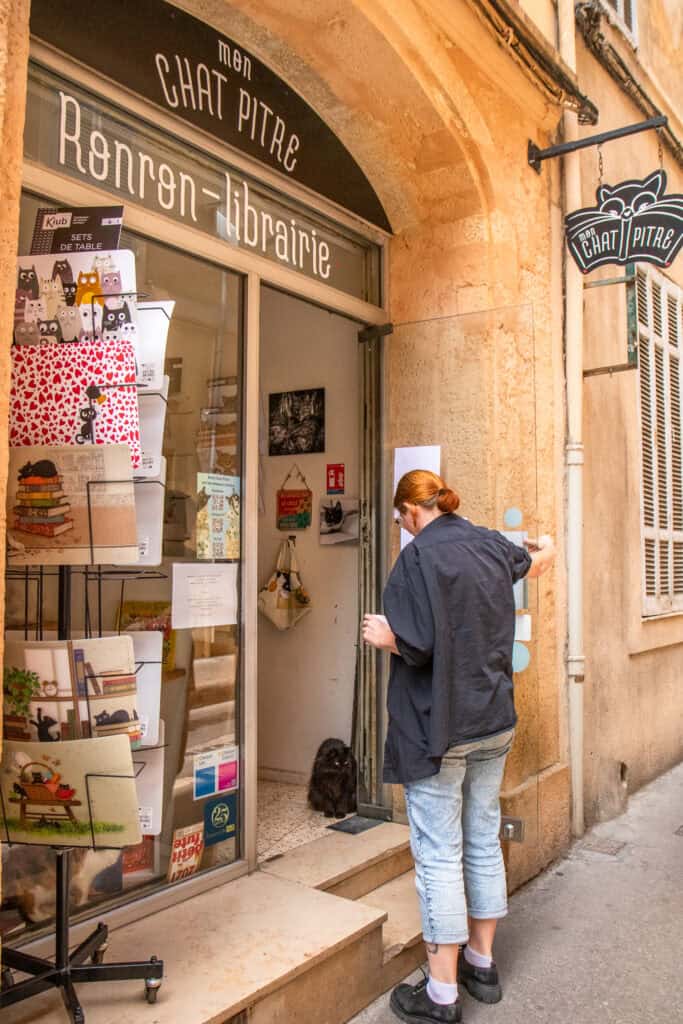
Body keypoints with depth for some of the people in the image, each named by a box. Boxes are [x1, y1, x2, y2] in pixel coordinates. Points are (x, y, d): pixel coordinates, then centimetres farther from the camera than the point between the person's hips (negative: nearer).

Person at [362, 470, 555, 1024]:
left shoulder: (418, 556, -16)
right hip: (494, 723, 7)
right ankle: (482, 962, 32)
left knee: (439, 855, 2)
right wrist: (543, 547, 52)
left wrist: (382, 636, -3)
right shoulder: (492, 545, 5)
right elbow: (534, 559, 29)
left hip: (437, 727, -7)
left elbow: (417, 645, -23)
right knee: (484, 842, 17)